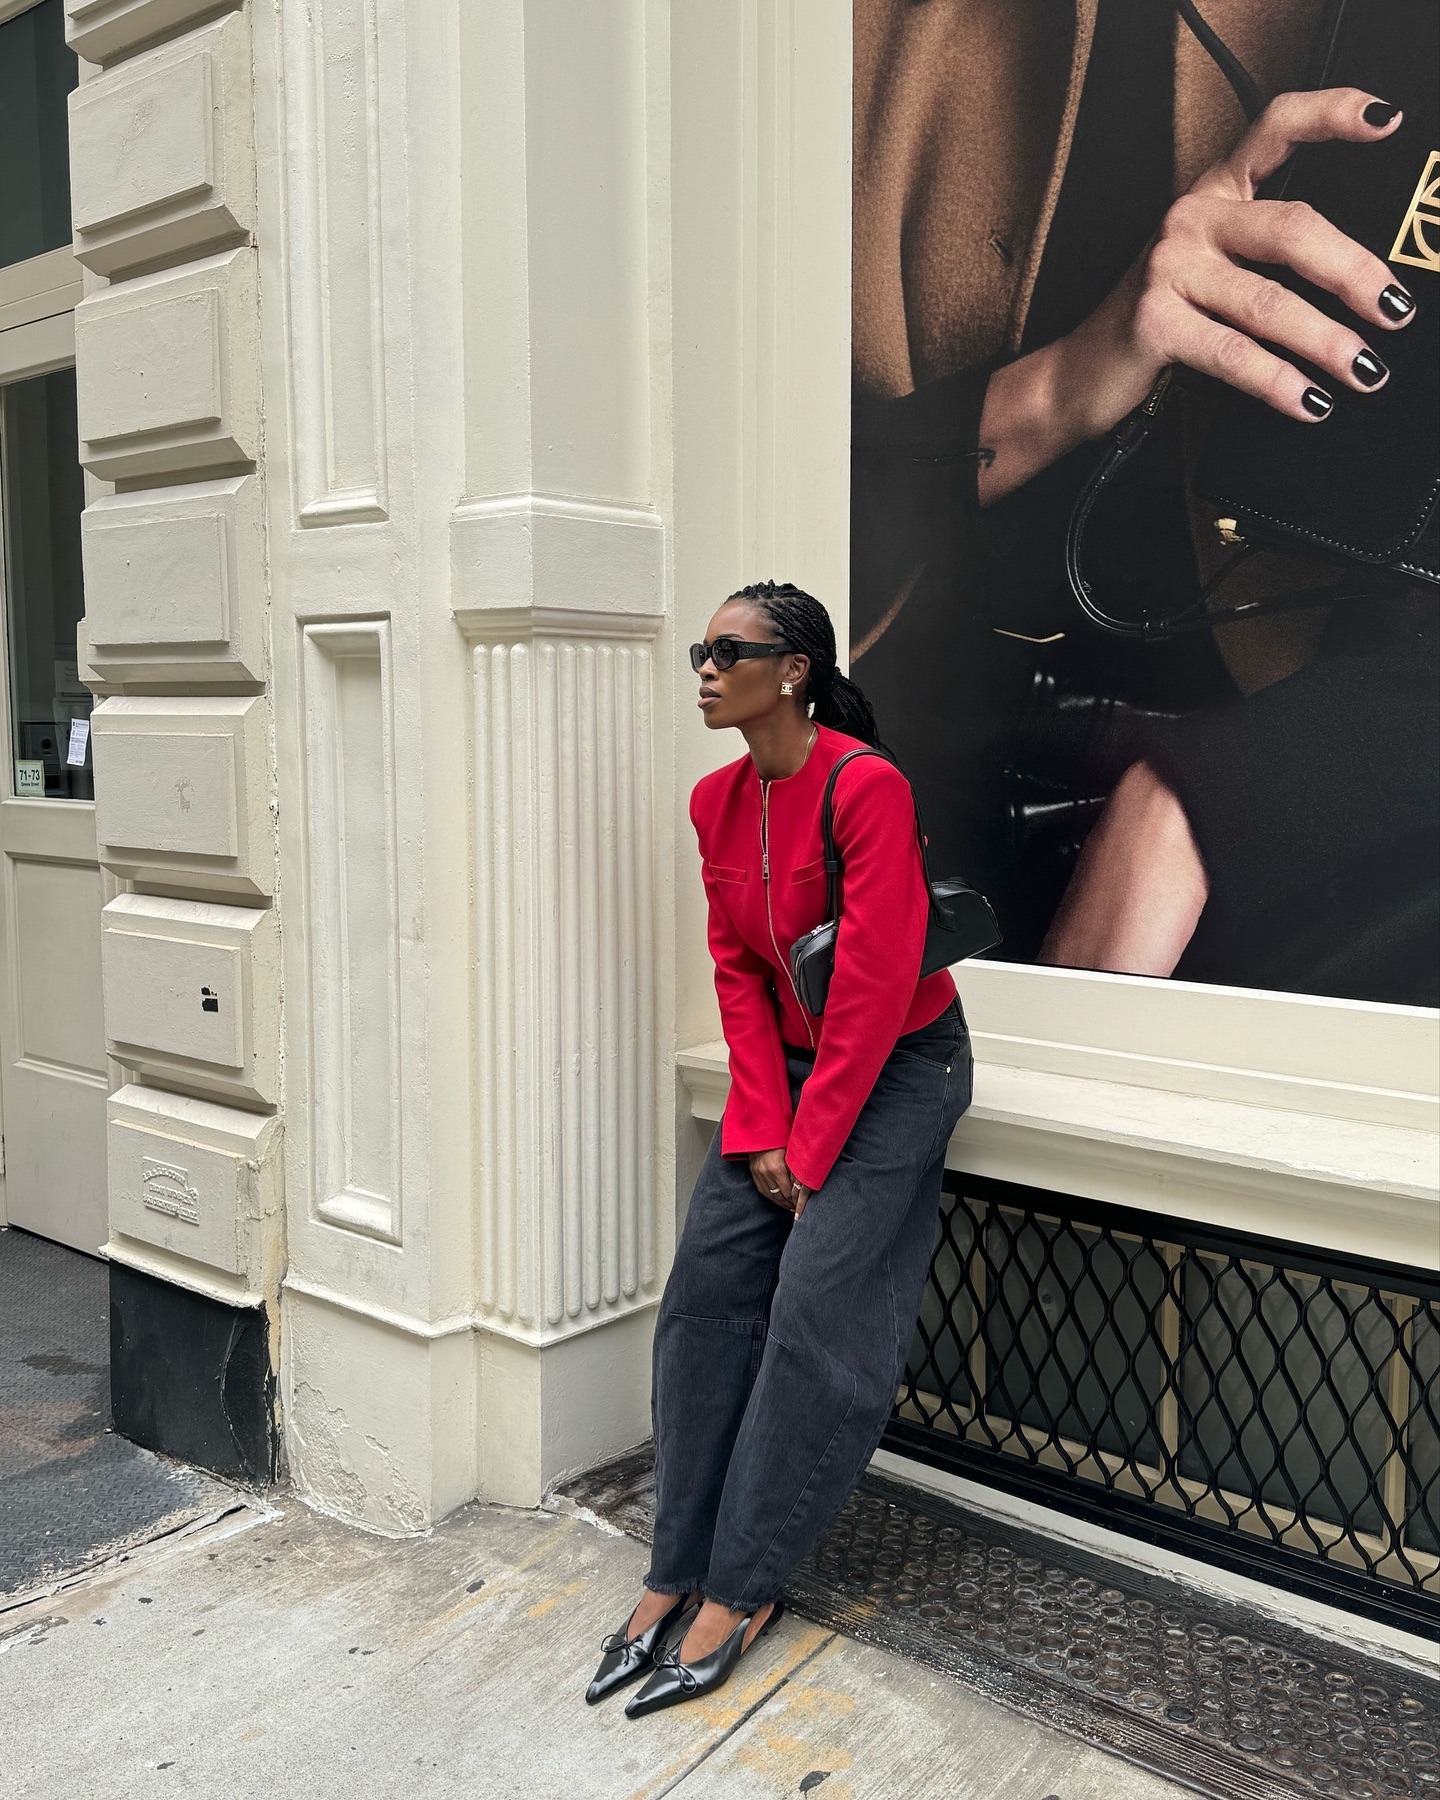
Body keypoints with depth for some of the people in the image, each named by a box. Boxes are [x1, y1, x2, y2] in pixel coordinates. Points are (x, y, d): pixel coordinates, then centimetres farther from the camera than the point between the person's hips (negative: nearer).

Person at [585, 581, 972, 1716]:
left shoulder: (866, 788, -22)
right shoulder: (717, 802, 0)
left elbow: (873, 988, -22)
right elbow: (737, 967, 2)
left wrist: (810, 1148, -17)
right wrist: (760, 1129, -5)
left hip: (897, 1068, -6)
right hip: (785, 1065, 7)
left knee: (814, 1315, -9)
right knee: (707, 1292, -1)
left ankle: (741, 1589, 4)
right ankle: (677, 1569, 9)